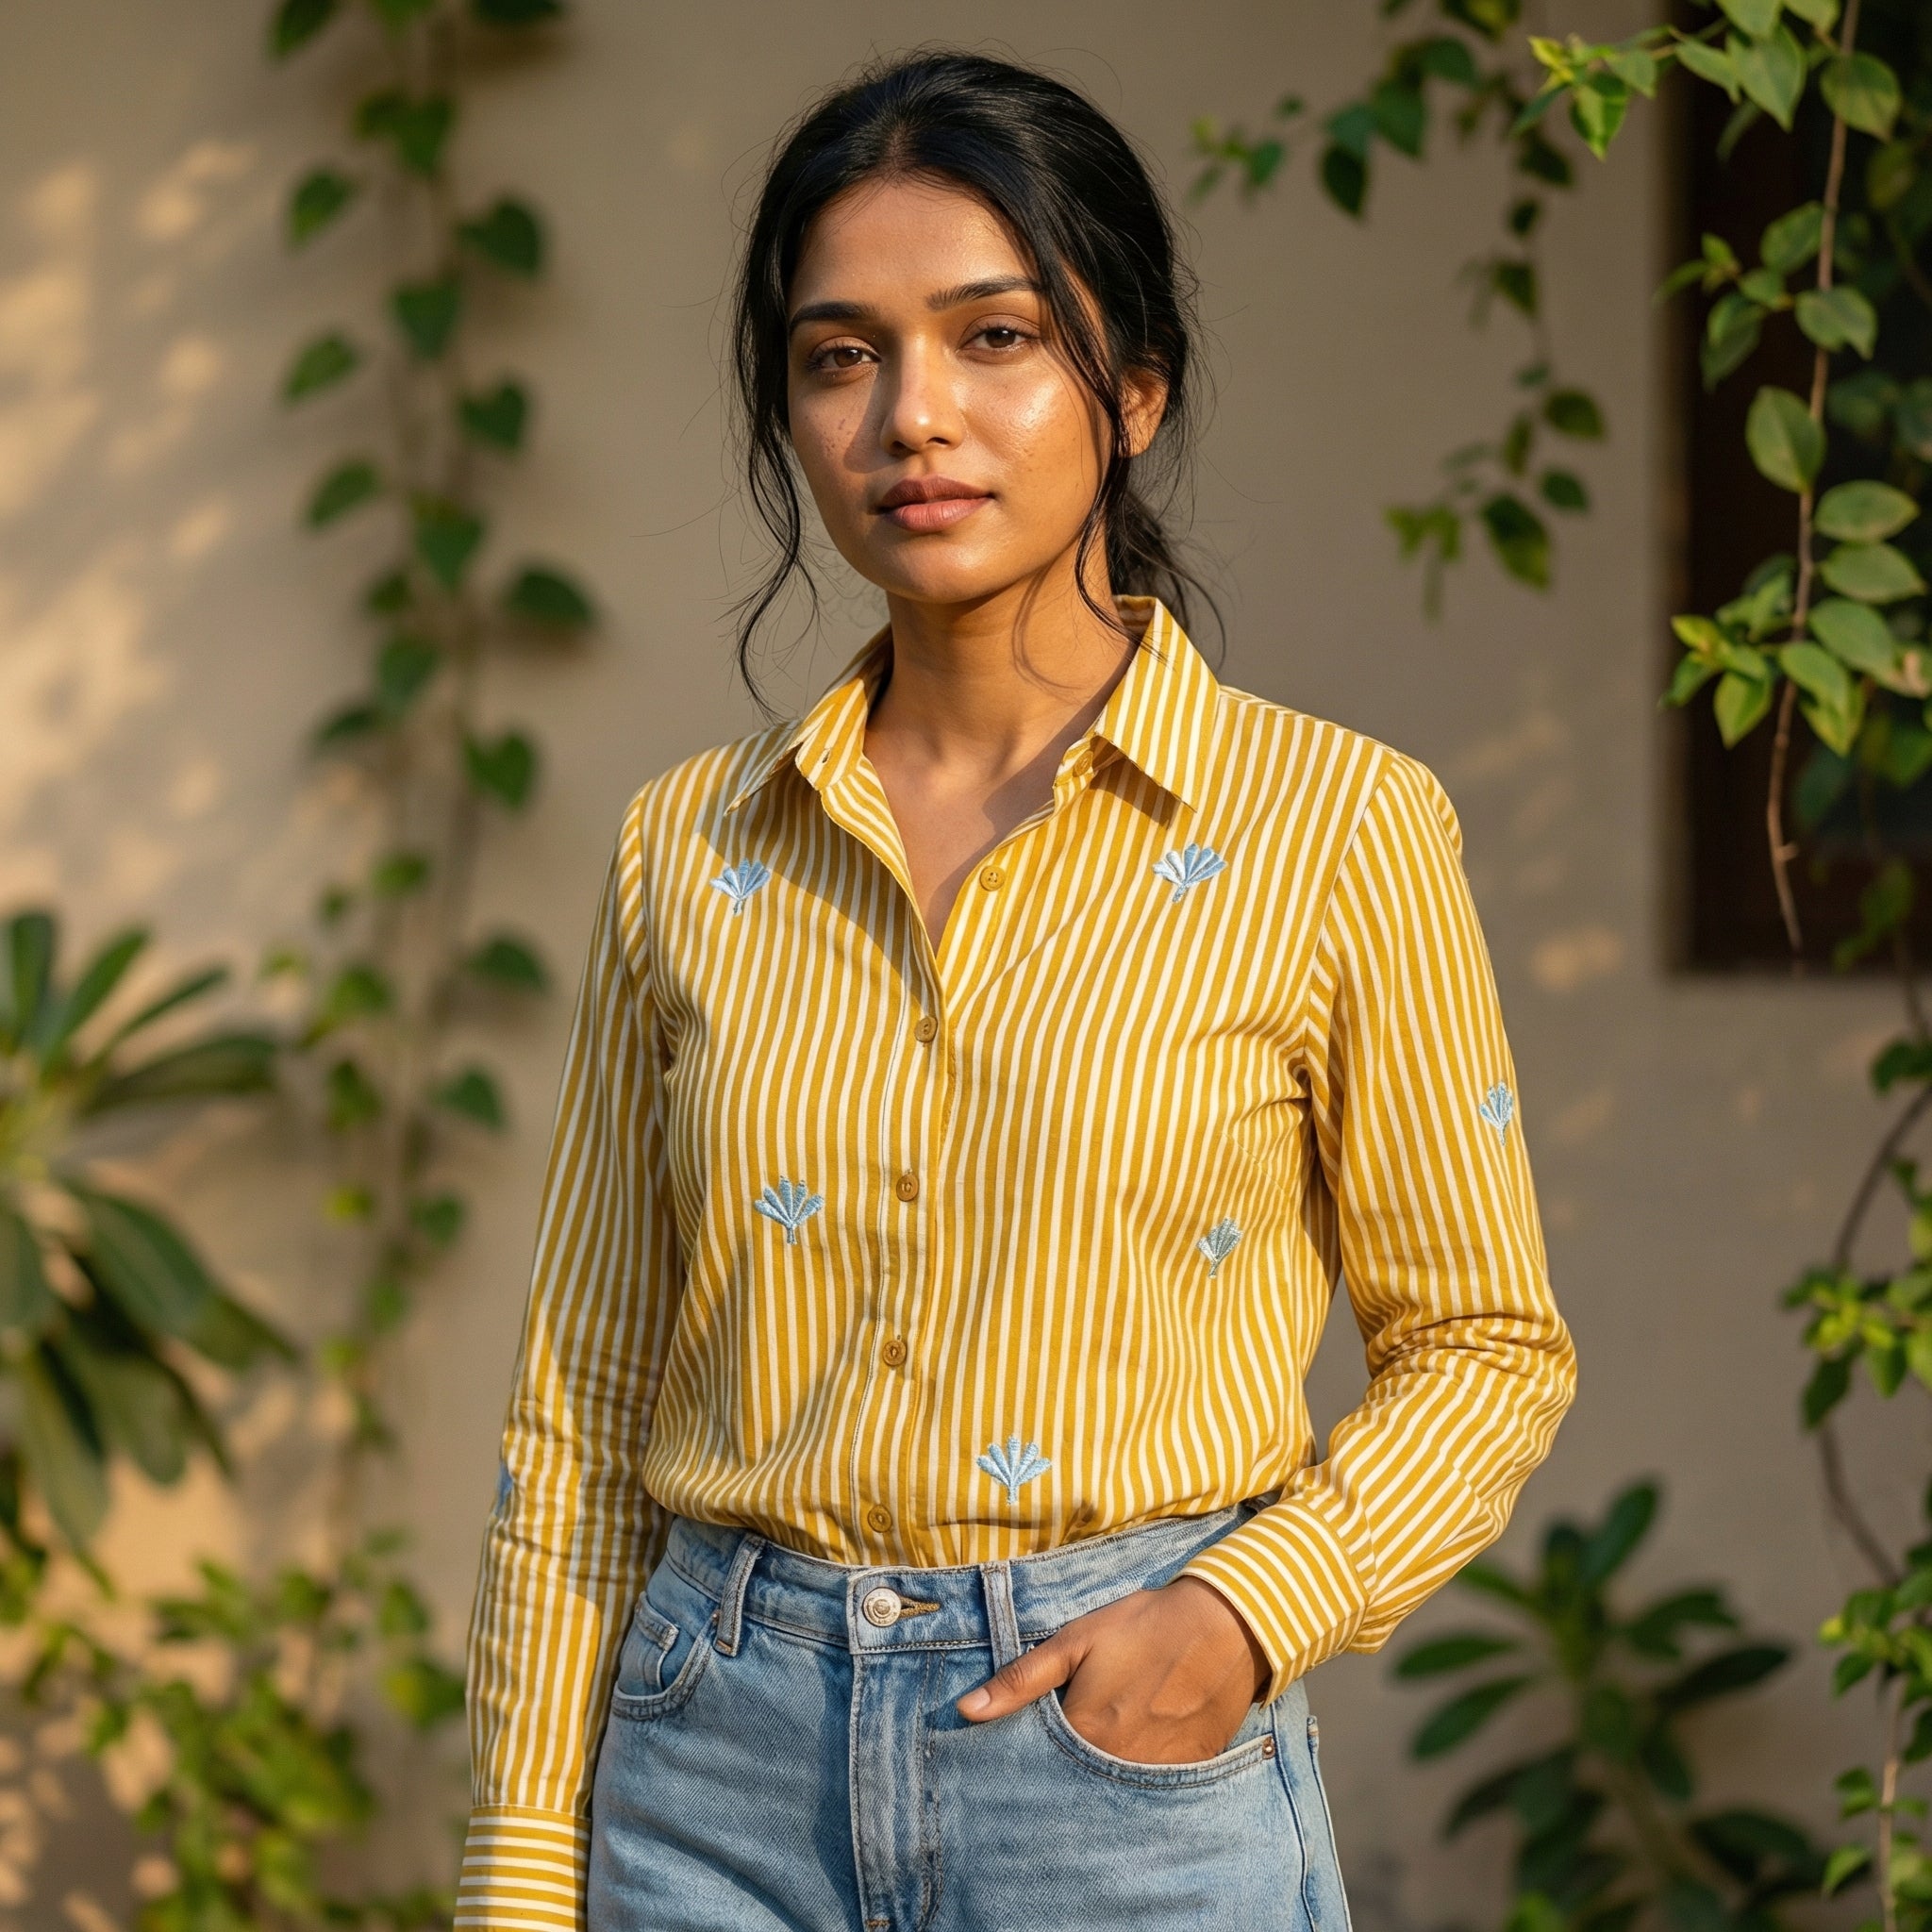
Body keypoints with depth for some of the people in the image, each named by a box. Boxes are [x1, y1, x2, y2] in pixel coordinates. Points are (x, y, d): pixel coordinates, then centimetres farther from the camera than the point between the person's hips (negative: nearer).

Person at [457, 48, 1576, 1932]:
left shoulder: (1334, 826, -3)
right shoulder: (687, 849, 5)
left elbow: (1485, 1349, 4)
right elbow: (583, 1409, 8)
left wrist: (1245, 1613, -12)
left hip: (1134, 1772, -2)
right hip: (721, 1774, 2)